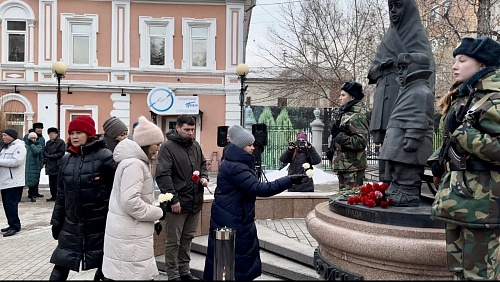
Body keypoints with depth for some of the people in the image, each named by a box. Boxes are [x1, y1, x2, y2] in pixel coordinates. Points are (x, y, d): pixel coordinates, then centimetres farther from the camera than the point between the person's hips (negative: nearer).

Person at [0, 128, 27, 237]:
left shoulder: (19, 147, -9)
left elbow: (16, 161, -21)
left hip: (13, 182, -9)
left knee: (11, 204, -8)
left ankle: (15, 226, -1)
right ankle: (12, 225, 20)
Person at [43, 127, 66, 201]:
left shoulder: (61, 142, -3)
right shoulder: (48, 143, 19)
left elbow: (61, 153, -9)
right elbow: (44, 152, 17)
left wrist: (51, 156, -11)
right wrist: (47, 156, -3)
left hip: (57, 165, -7)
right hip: (50, 165, 7)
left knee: (57, 182, -7)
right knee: (51, 182, 9)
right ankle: (53, 196, 17)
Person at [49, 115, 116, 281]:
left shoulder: (104, 156, -9)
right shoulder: (66, 159, 7)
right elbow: (61, 193, 13)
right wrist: (56, 221, 13)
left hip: (99, 224, -4)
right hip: (72, 224, 5)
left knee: (104, 264, 9)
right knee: (60, 266, 7)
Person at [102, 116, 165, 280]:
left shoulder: (137, 161, 14)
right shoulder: (134, 164, -19)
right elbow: (130, 202, -26)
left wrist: (154, 214, 11)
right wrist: (158, 212, -15)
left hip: (130, 232, 10)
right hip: (129, 236, -10)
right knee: (134, 275, -3)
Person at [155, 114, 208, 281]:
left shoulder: (196, 145, 10)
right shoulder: (167, 147, -11)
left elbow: (203, 164, 25)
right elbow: (162, 175, -17)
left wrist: (204, 177, 3)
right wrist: (173, 199, -20)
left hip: (195, 201, 7)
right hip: (178, 202, -7)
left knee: (187, 238, 18)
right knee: (173, 241, 5)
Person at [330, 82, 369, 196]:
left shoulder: (358, 116, -15)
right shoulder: (345, 113, 15)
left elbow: (361, 142, -22)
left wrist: (339, 136, -23)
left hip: (353, 166, -10)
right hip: (343, 165, 10)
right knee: (343, 194, 17)